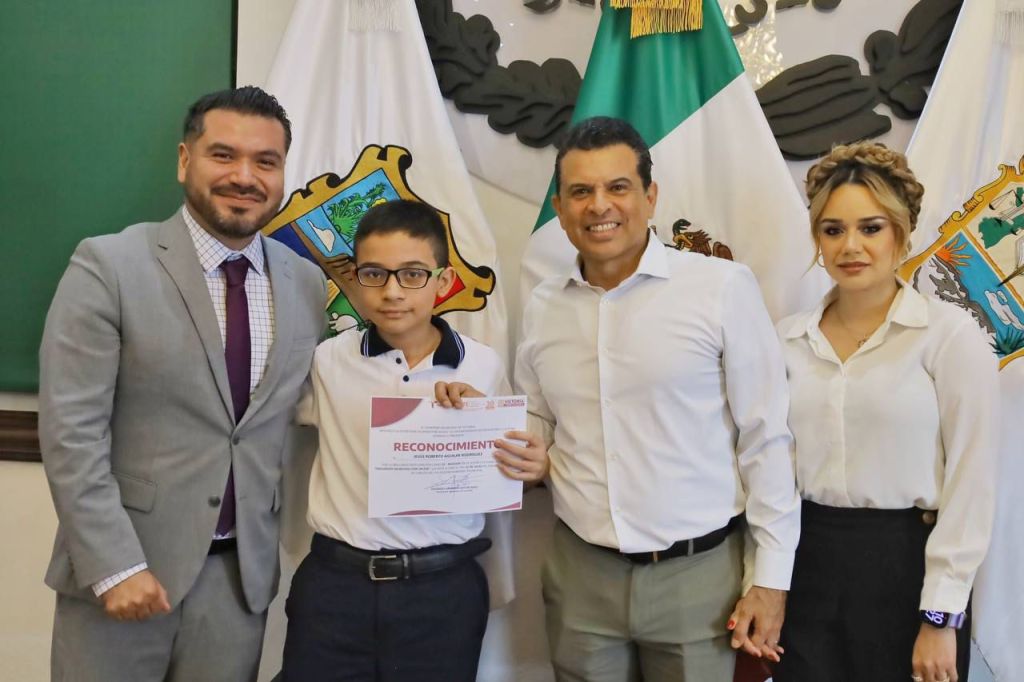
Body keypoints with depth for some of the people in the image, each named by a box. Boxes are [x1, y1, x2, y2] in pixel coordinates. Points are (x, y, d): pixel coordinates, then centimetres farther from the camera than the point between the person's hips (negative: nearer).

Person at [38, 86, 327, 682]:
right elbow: (71, 431, -12)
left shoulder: (307, 284, 5)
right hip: (122, 567, -3)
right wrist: (115, 566, -16)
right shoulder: (108, 266, -8)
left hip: (242, 572, 4)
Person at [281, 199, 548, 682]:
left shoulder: (483, 366, 0)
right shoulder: (326, 360, -1)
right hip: (334, 582, 0)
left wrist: (534, 467, -12)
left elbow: (500, 469, 10)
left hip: (444, 588, 0)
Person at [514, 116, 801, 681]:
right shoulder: (542, 307, 5)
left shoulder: (722, 287, -9)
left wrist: (771, 579, -7)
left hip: (698, 573, -3)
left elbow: (765, 439, -7)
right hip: (580, 574, 4)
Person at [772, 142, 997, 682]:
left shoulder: (950, 334, -8)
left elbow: (969, 484, -9)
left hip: (905, 565, -3)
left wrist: (941, 616, -11)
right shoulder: (790, 339, 4)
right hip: (807, 563, 4)